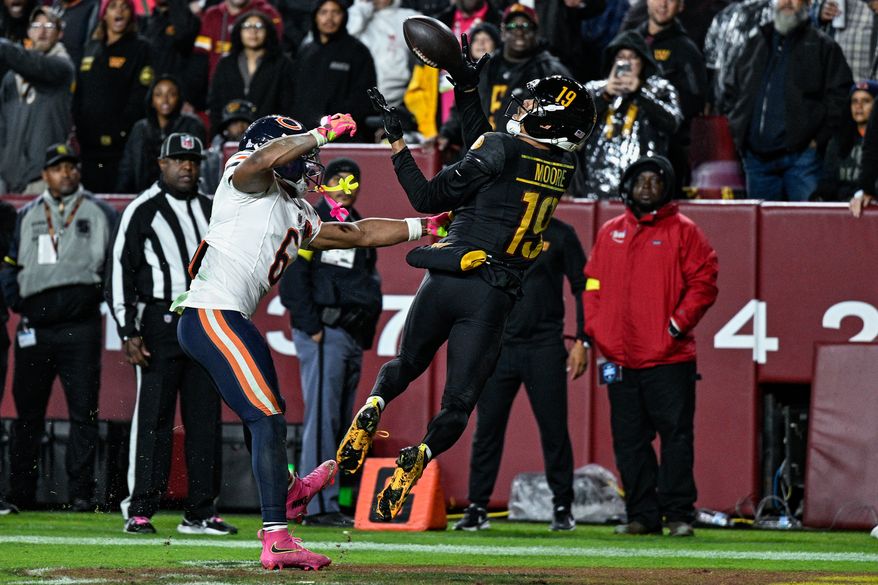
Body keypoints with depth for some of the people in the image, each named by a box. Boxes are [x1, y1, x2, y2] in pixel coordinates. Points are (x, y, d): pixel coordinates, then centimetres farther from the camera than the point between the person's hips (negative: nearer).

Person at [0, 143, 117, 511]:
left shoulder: (100, 214, 9)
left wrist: (103, 295, -5)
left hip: (80, 327, -2)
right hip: (34, 326, 2)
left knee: (83, 412, -6)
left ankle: (81, 492, -4)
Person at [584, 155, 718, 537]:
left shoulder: (683, 231, 2)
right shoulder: (610, 233, 15)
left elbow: (703, 283, -2)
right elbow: (592, 285, 17)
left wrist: (678, 323, -11)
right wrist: (595, 331, 5)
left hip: (670, 359, -4)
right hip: (620, 361, 4)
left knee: (676, 435, -6)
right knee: (629, 441, 5)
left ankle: (679, 515, -2)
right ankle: (642, 516, 11)